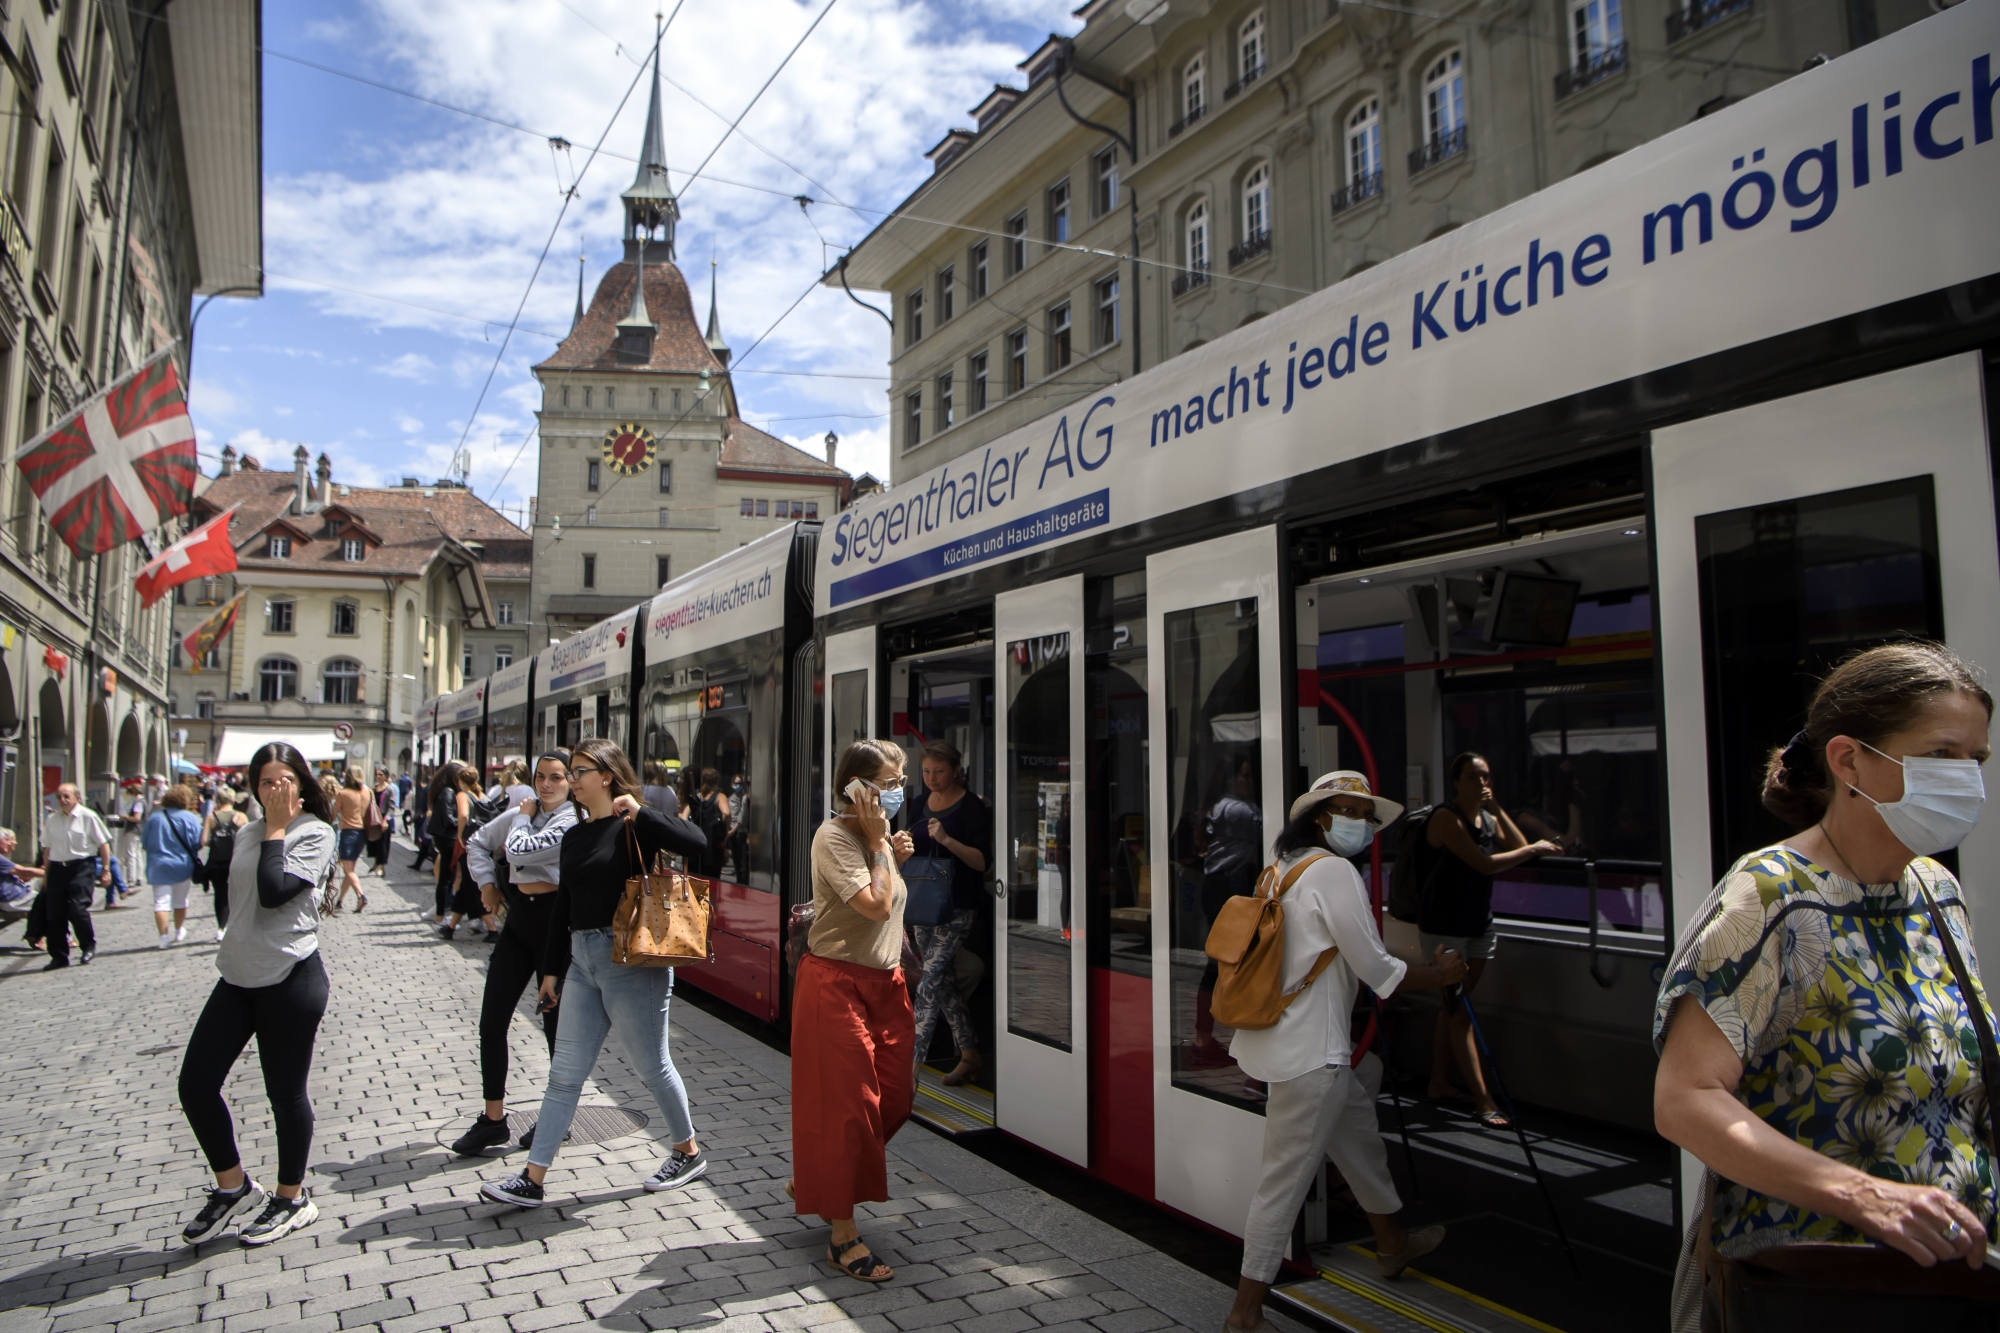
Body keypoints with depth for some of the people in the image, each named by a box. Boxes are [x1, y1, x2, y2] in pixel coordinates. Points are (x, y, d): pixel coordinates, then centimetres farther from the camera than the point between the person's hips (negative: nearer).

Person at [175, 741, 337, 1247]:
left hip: (291, 978, -7)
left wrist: (277, 829, -14)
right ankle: (233, 1186, 25)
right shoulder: (249, 832, 12)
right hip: (238, 976, 7)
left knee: (286, 1093, 4)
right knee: (196, 1084, 5)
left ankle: (292, 1200, 23)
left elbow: (274, 891, -22)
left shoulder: (316, 834, -9)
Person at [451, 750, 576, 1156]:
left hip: (554, 921, -7)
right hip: (518, 920, 7)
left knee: (556, 1023, 4)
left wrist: (523, 817, -5)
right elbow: (478, 843, 22)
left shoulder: (573, 822, -14)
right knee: (491, 1022, 5)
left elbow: (520, 850, -23)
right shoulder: (523, 813, 9)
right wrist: (486, 883, 9)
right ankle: (492, 1119, 17)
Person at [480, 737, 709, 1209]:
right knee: (565, 1072, 8)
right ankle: (532, 1180, 13)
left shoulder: (633, 827, -8)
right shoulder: (574, 837, 12)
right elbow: (563, 906, 17)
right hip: (582, 959, 7)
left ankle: (689, 1152, 25)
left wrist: (639, 813, -24)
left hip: (630, 958, -7)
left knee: (649, 1063, 6)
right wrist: (552, 968, 17)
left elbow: (695, 843, -24)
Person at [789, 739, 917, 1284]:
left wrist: (897, 858, 5)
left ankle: (813, 1182, 30)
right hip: (837, 983, -9)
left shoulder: (878, 834, 11)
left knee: (896, 1095, 9)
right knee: (846, 1102, -3)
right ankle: (842, 1233, 10)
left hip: (884, 980, 9)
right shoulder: (834, 837, -16)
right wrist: (878, 842, -17)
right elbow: (876, 906, -24)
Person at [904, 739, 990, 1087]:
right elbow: (913, 854, 19)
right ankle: (969, 1054, 25)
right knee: (943, 981, 12)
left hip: (958, 907, -7)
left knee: (929, 981, -13)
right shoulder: (922, 804, 12)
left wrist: (947, 840, -26)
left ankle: (912, 1062, -10)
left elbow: (982, 861, -14)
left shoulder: (972, 807, -8)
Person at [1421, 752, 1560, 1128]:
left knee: (1454, 1008, 14)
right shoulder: (1446, 817, -15)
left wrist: (1497, 809, -9)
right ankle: (1483, 1101, -7)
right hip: (1444, 927, -8)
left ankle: (1439, 1084, 24)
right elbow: (1485, 864, -22)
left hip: (1479, 924, 8)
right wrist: (1535, 849, -13)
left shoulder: (1488, 817, 10)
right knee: (1459, 1011, -6)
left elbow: (1518, 847, -2)